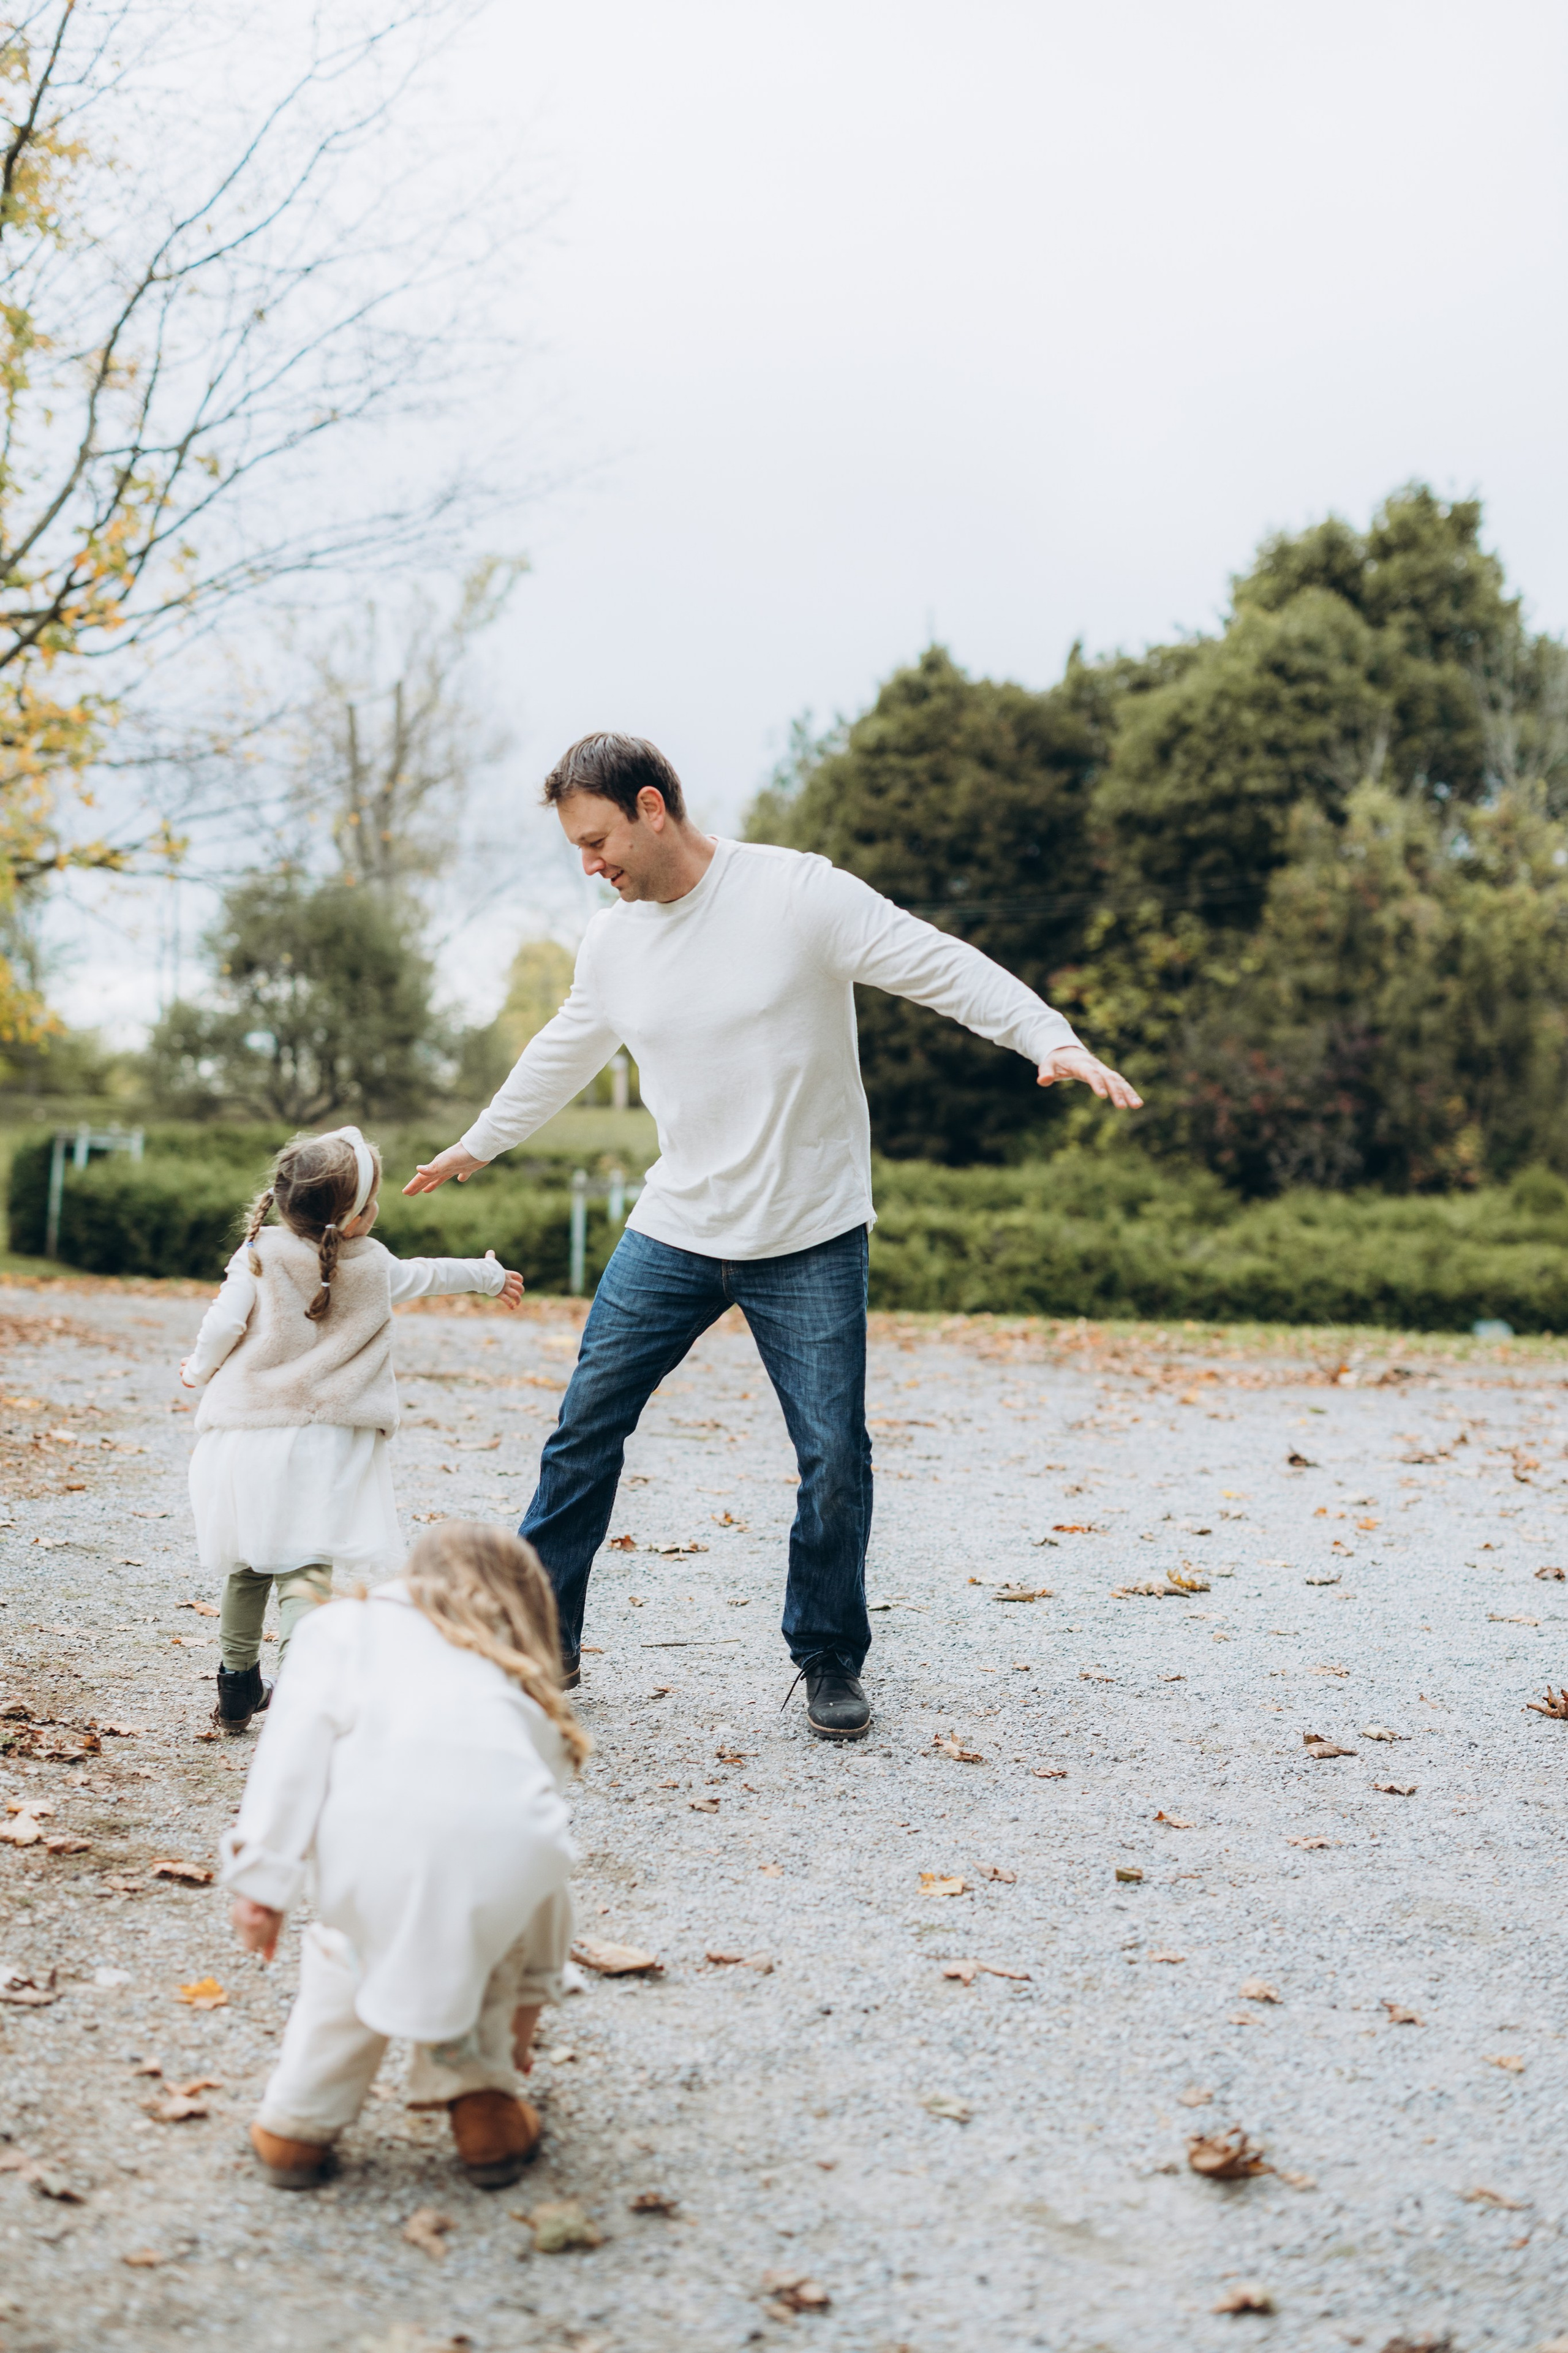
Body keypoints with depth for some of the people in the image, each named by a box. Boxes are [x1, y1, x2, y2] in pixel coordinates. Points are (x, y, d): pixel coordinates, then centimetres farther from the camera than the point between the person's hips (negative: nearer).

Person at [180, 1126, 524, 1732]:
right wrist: (488, 1275, 45)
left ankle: (237, 1684, 29)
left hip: (246, 1430, 1)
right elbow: (426, 1275, 23)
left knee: (246, 1567, 19)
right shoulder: (375, 1266, 5)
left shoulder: (258, 1258, -5)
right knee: (305, 1567, -5)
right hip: (322, 1448, -1)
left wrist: (199, 1370, 14)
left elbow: (223, 1325, -10)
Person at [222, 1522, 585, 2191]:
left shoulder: (345, 1626, 31)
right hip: (508, 1838, 2)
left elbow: (299, 1737, 10)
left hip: (376, 1820, -2)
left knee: (353, 1940, 30)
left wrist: (263, 1877, 5)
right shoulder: (524, 1687, 37)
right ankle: (482, 2103, 29)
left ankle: (300, 2124, 29)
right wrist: (523, 2002, 56)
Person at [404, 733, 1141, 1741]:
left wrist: (1053, 1038, -30)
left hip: (810, 1242, -4)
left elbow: (945, 966, -16)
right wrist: (479, 1143, 36)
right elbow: (561, 1055, 24)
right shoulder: (613, 942, 6)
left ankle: (831, 1662, 19)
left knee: (834, 1458, -1)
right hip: (672, 1234, 5)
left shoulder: (798, 892, -13)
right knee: (586, 1429, 5)